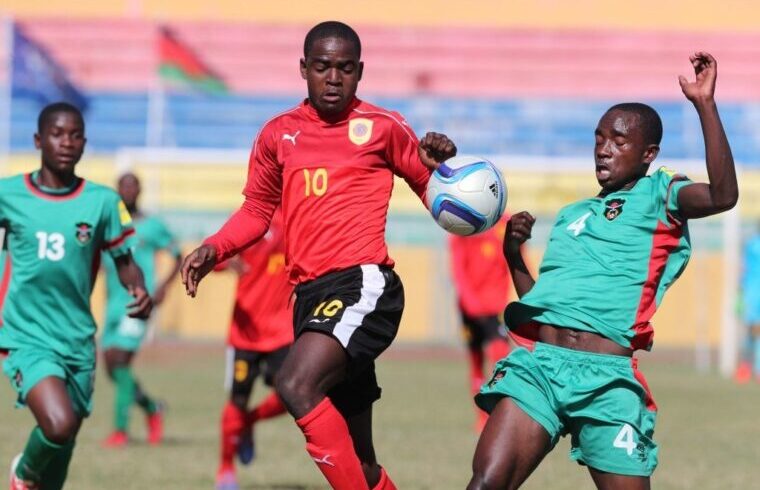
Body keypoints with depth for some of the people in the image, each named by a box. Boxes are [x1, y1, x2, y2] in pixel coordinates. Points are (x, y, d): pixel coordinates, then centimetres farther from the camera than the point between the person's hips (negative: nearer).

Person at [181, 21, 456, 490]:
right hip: (310, 293, 5)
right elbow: (257, 210, 24)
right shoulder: (278, 134, 15)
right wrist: (214, 249, 7)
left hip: (364, 284, -5)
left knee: (296, 385, -31)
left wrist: (438, 164, -10)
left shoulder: (382, 127, 4)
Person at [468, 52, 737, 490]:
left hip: (606, 376, -4)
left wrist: (705, 106, -16)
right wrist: (514, 256, 11)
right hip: (536, 362, 4)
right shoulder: (572, 215, 26)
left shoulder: (659, 195, 9)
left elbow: (723, 195, -12)